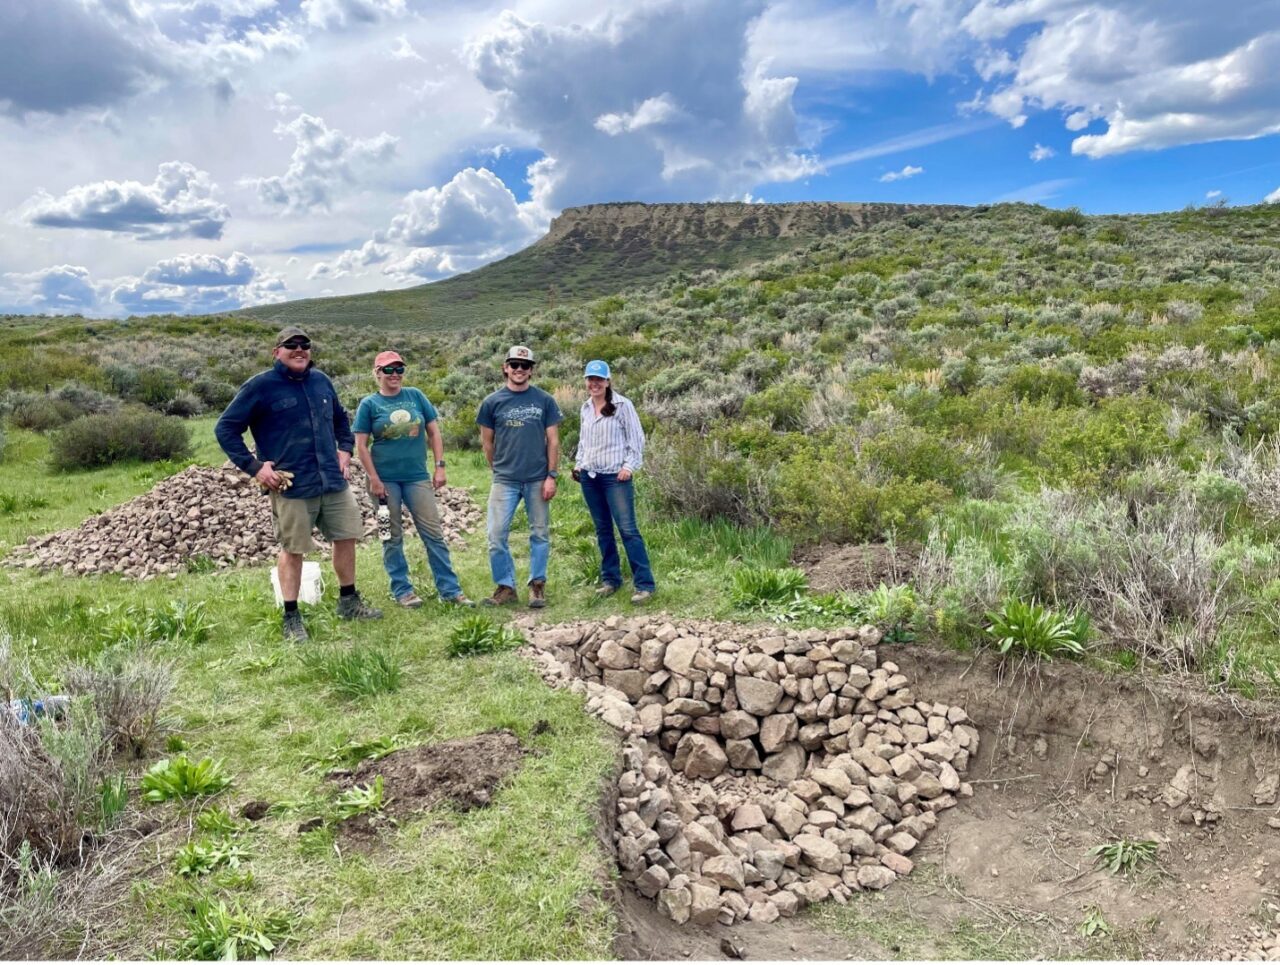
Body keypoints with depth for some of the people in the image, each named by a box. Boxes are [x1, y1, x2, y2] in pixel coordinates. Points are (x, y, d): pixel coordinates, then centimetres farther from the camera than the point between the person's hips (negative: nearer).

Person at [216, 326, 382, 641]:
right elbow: (225, 428, -5)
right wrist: (254, 466, -11)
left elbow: (340, 418, 26)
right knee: (293, 550, 3)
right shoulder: (260, 386, -7)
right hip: (292, 486, -5)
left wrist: (345, 449, 12)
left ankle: (349, 602, 29)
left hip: (334, 481, 6)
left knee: (346, 538, 12)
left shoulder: (321, 380, 9)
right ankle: (291, 618, 15)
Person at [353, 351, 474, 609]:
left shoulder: (416, 396, 7)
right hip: (386, 479, -2)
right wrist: (374, 479, -9)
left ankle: (450, 589, 8)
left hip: (417, 477, 2)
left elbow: (434, 431, 9)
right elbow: (361, 445, -2)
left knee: (434, 533, 2)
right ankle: (401, 590, 18)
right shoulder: (369, 404, 0)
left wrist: (440, 466, 1)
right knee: (392, 537, 6)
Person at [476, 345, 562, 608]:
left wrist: (551, 475, -3)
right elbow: (487, 442, 11)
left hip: (538, 480, 0)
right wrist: (500, 469, 13)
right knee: (496, 536, -3)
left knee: (540, 534, 6)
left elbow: (553, 441, 3)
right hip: (504, 480, 0)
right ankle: (505, 587, 10)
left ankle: (537, 585, 18)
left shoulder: (544, 401, 3)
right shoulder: (492, 402, 3)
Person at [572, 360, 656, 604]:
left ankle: (645, 584, -8)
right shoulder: (585, 408, 12)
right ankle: (610, 579, 19)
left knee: (628, 529, -10)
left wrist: (629, 466, -12)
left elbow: (636, 438, -5)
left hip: (615, 476, -6)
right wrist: (578, 463, 12)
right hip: (589, 477, 6)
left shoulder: (622, 405, -5)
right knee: (603, 529, 11)